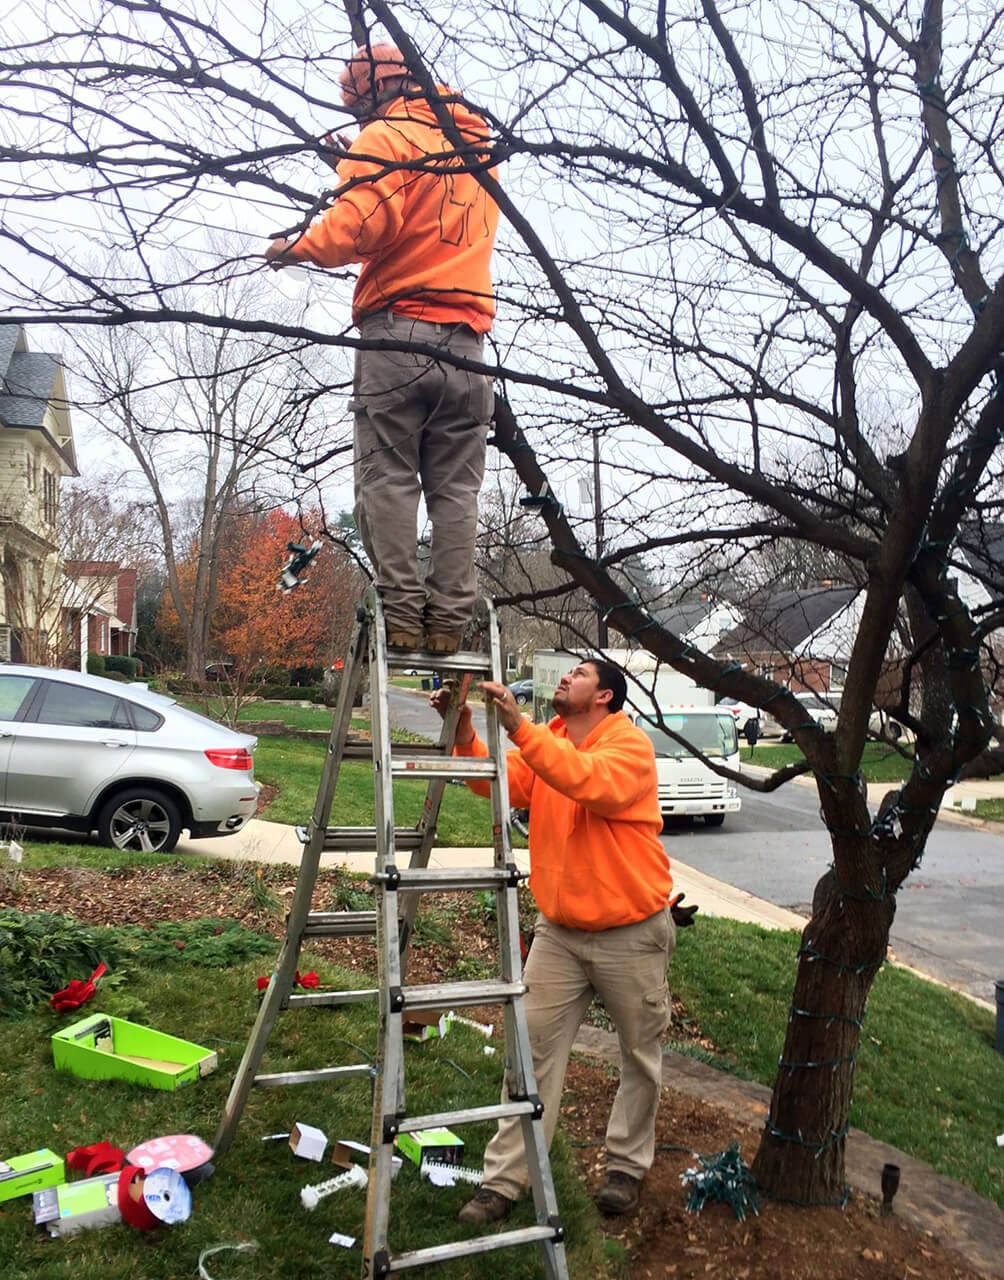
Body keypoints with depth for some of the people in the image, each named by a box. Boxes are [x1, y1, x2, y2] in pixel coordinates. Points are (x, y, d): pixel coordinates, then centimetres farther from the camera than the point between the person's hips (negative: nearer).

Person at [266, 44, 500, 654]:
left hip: (398, 333, -5)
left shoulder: (386, 136, 1)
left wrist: (296, 248, 3)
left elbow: (358, 224, -13)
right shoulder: (477, 142, 22)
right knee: (456, 488, 4)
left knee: (388, 477, -3)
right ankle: (449, 619, 1)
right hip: (468, 340, 6)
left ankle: (401, 612, -8)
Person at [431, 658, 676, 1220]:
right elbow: (500, 782, -11)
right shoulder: (543, 742, 4)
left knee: (640, 1056, 13)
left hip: (632, 933, -4)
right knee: (534, 1051, 4)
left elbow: (589, 781, -36)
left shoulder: (630, 743, -16)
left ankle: (628, 1165, 34)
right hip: (558, 931, 5)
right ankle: (504, 1180, 13)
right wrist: (465, 736, -28)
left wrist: (519, 728, -40)